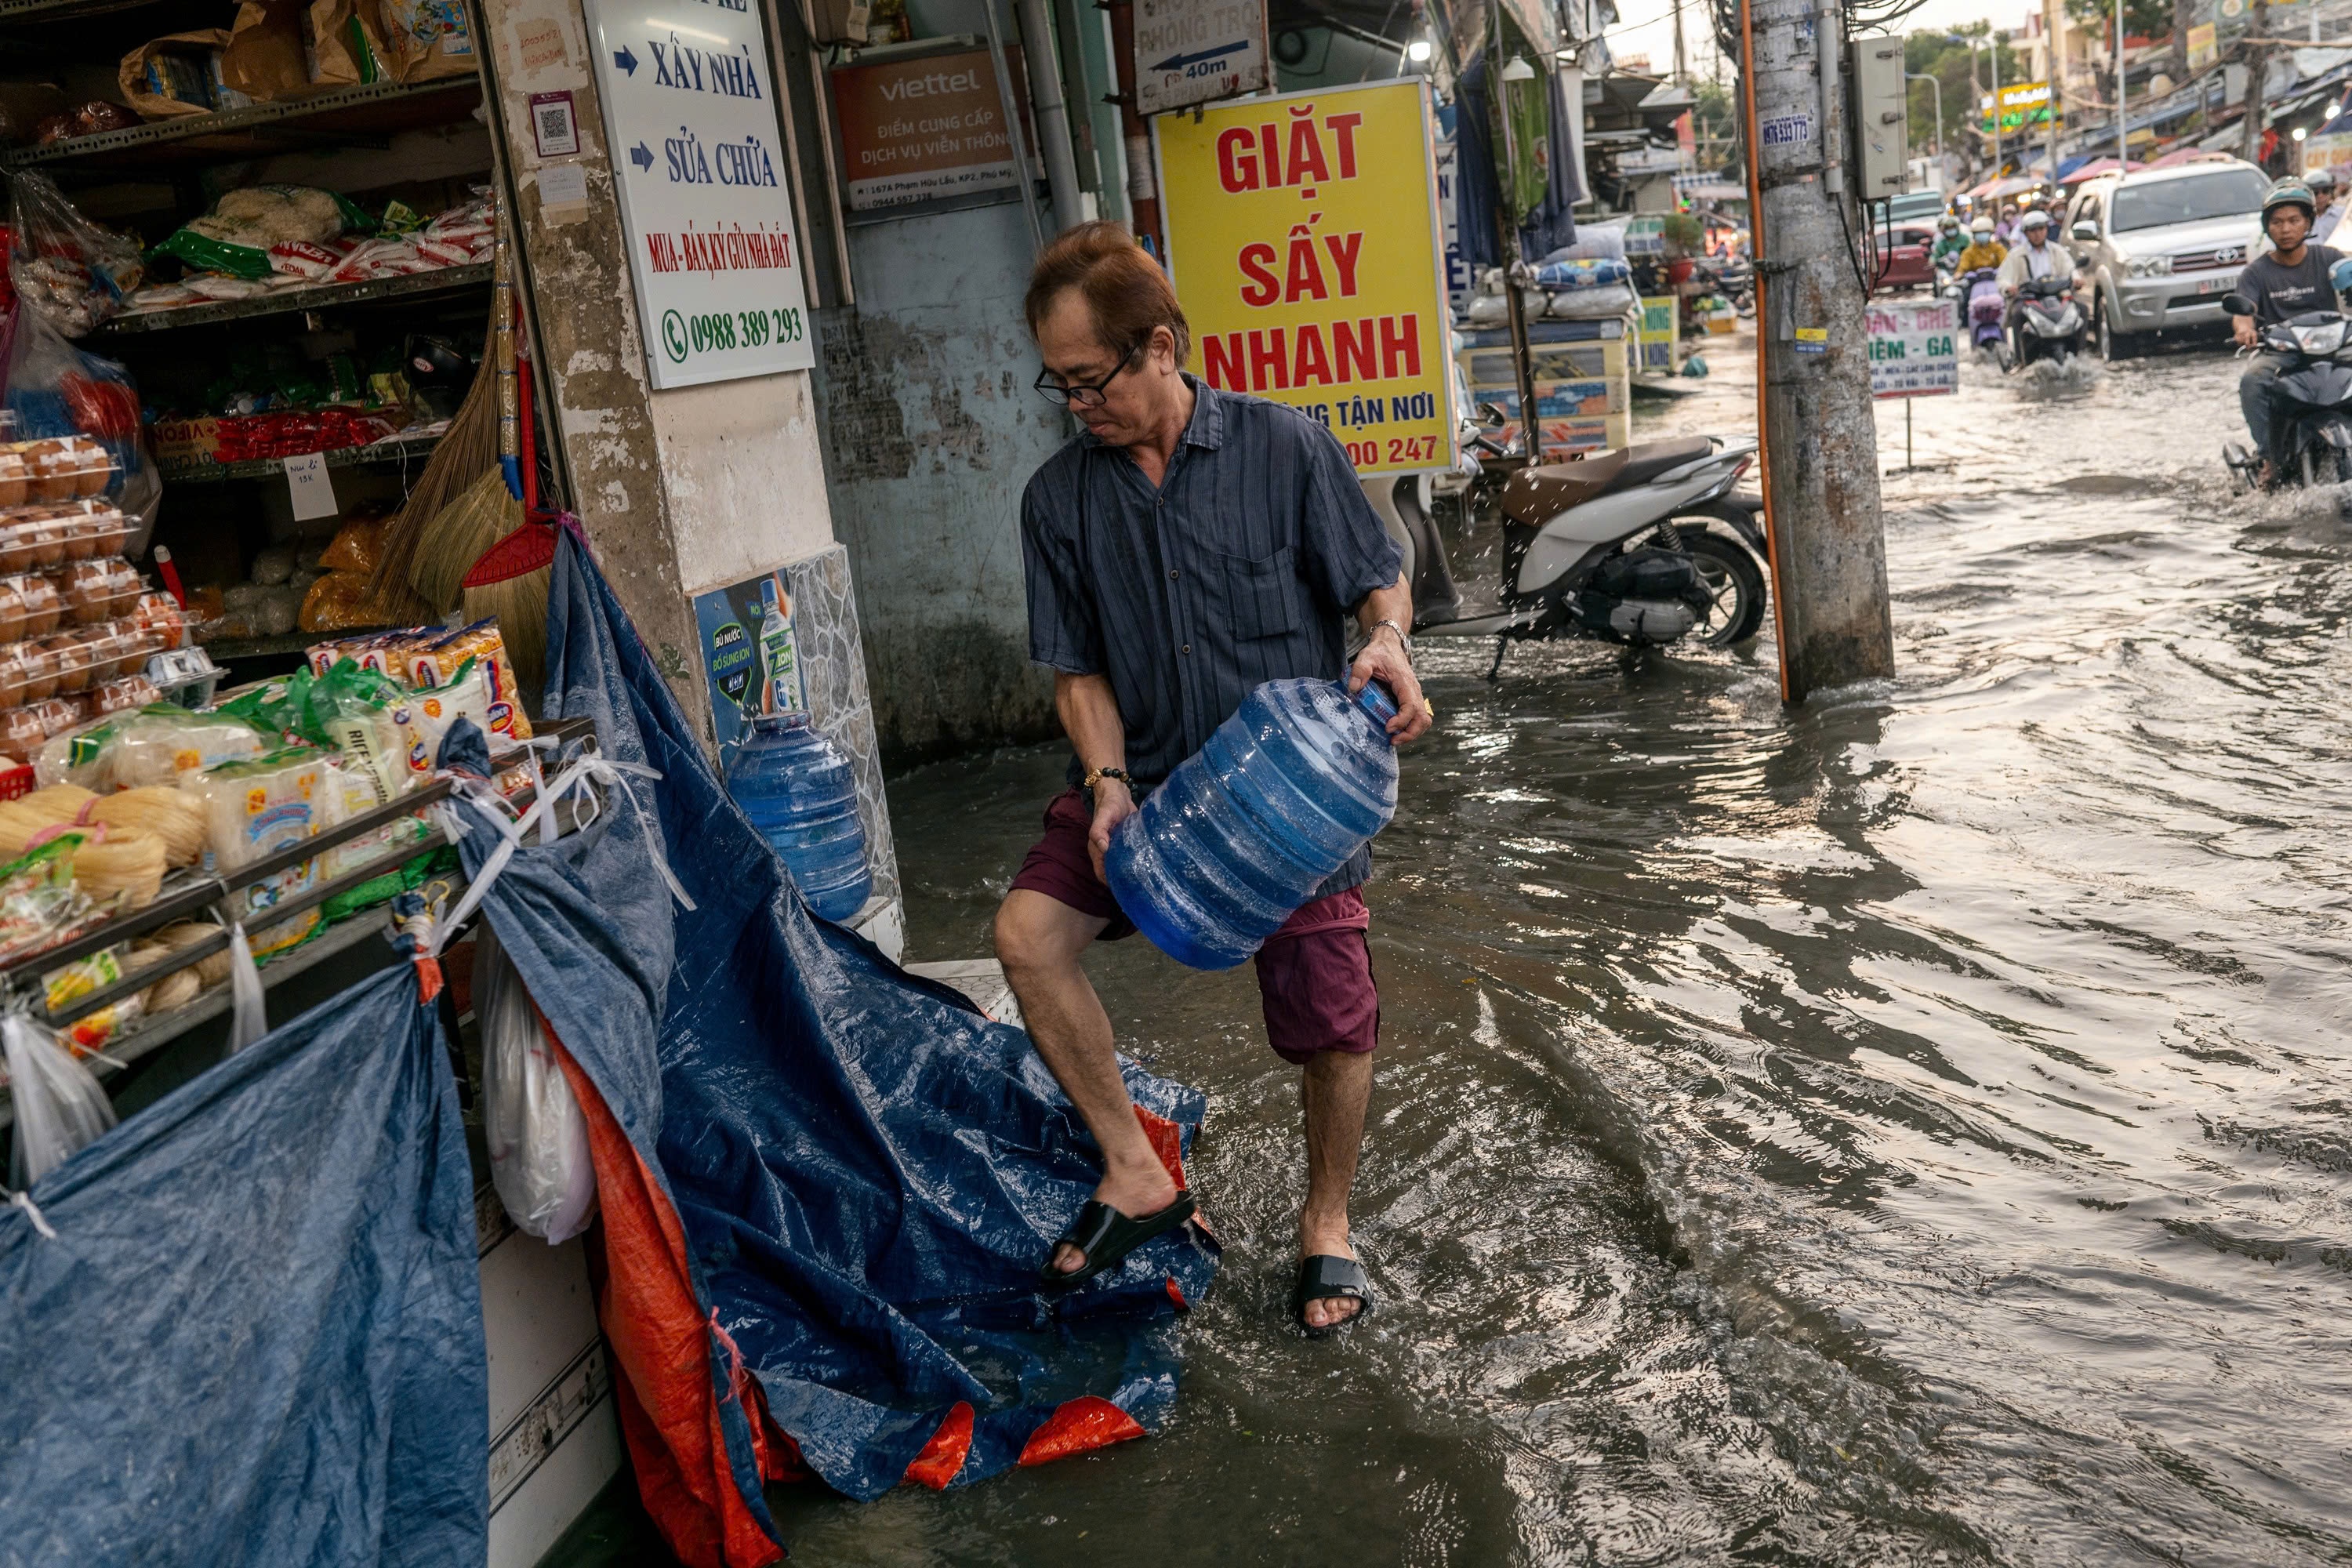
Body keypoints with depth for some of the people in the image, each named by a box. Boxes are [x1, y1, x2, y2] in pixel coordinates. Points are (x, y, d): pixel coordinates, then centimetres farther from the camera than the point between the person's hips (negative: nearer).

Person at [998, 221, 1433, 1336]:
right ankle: (1135, 1174, -2)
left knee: (1330, 1020, 0)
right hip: (1141, 776, 3)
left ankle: (1326, 1221, 29)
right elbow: (1078, 667, 4)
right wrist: (1107, 783, -12)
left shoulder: (1285, 448, -7)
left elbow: (1378, 577, 1)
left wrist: (1387, 640, -23)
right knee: (1028, 931, -19)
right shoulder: (1059, 497, 1)